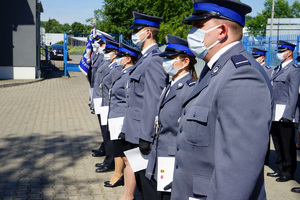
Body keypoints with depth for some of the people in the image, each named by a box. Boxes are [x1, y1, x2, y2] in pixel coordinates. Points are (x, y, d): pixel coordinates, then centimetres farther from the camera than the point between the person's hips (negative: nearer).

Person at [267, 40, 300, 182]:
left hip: (285, 114, -8)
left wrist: (287, 115, -19)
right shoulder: (277, 69, 17)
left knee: (287, 145, 1)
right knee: (278, 144, 14)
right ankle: (280, 169, 26)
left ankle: (288, 172, 13)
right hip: (274, 114, 8)